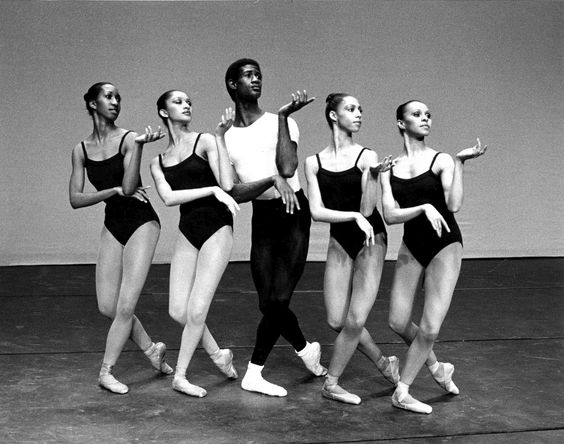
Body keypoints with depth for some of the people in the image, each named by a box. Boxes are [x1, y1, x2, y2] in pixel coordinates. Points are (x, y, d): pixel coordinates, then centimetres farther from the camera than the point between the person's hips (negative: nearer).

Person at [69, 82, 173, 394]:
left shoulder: (128, 139, -8)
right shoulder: (81, 150, 4)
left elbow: (129, 186, -20)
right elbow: (75, 199, -3)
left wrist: (138, 145, -29)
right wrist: (115, 191, -13)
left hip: (141, 222, -5)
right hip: (113, 225, 5)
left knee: (125, 306, -7)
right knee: (107, 306, 4)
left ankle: (106, 371, 8)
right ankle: (151, 348, 26)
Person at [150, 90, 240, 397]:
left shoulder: (204, 142, 2)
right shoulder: (158, 162, 12)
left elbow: (228, 184, -12)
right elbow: (168, 197, -6)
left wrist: (220, 136, -13)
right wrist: (213, 190, -16)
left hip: (216, 228, -4)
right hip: (187, 232, 4)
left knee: (197, 310, -8)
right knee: (178, 310, -1)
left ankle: (180, 376, 10)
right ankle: (217, 354, 25)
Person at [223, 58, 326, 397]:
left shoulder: (281, 123, 3)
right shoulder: (225, 138, 6)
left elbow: (288, 168, -16)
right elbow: (236, 194, -6)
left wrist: (283, 116, -13)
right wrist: (273, 180, -22)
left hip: (294, 214, -2)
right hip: (262, 218, 2)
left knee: (279, 299, -9)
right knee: (268, 303, 1)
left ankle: (254, 373, 8)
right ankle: (306, 348, 28)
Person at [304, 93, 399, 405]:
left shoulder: (366, 157, -5)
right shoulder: (313, 162, 1)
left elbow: (367, 210, -12)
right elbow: (316, 212, -7)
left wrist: (373, 175, -25)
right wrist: (355, 217, -18)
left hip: (370, 242, -2)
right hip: (339, 242, 3)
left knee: (355, 320, -9)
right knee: (337, 320, 0)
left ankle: (331, 384, 10)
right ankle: (384, 364, 25)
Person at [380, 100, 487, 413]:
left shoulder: (441, 161, -3)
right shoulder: (390, 168, 3)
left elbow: (454, 205, -17)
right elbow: (390, 215, -7)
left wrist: (460, 163, -18)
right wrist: (424, 208, -21)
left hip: (445, 245, -3)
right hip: (412, 246, 3)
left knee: (430, 328, -8)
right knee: (399, 323, 4)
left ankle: (402, 392, 9)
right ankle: (437, 367, 32)